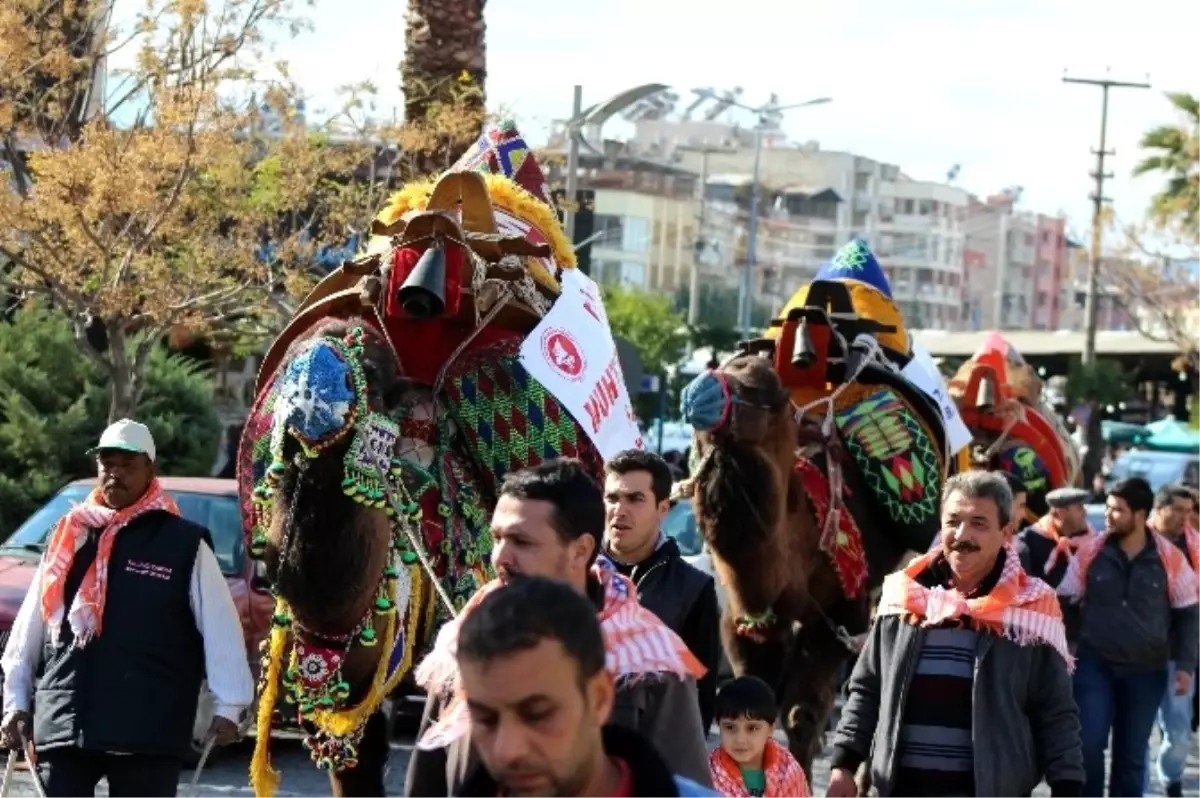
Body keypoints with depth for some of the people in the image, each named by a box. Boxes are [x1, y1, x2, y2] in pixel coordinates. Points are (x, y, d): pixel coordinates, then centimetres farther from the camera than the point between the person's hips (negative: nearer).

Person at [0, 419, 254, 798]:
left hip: (149, 728, -3)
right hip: (62, 722, 3)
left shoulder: (185, 544, 3)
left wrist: (229, 706, -6)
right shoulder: (70, 536, 14)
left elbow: (221, 629, 0)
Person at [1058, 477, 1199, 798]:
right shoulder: (1090, 552, -5)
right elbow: (1064, 602, 3)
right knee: (1088, 745, -8)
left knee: (1132, 754, 9)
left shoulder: (1170, 558, -7)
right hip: (1095, 665, 0)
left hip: (1146, 671, 0)